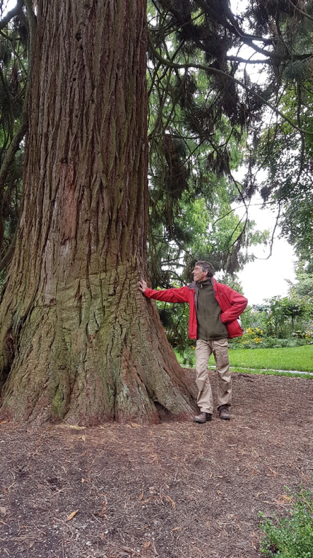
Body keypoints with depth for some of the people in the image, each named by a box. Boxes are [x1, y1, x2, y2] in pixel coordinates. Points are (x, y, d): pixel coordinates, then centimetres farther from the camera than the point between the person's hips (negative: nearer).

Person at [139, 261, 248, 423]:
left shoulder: (220, 288, -3)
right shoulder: (190, 291, 9)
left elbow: (241, 301, -4)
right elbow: (170, 294, 13)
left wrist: (225, 317, -6)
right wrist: (148, 291, 13)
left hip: (220, 338, -3)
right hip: (202, 339, 3)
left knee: (223, 373, 6)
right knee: (201, 371, -8)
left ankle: (224, 406, 23)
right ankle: (205, 410, -1)